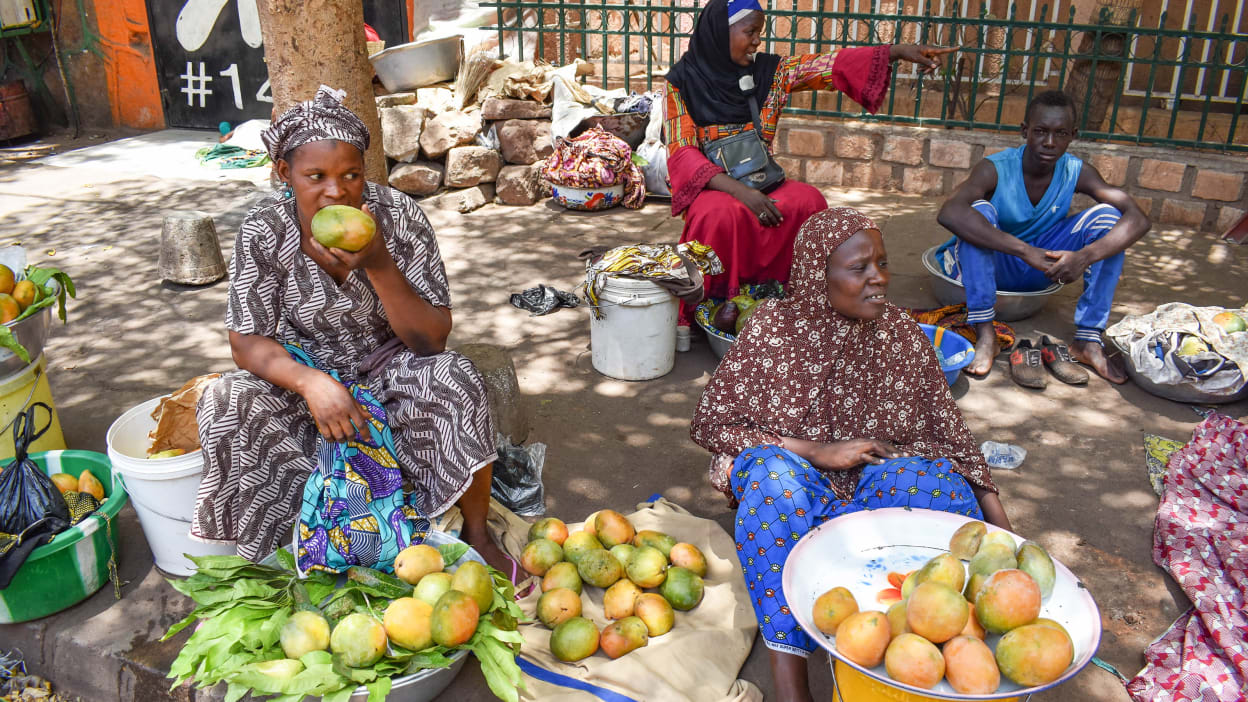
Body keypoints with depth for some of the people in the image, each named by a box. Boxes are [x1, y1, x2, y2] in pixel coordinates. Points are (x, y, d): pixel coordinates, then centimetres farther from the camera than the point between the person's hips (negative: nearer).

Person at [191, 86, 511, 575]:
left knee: (454, 379, -31)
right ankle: (269, 553, -5)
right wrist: (311, 382, -34)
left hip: (388, 366, -1)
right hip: (301, 371, 1)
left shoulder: (399, 216, -19)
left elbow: (432, 340, -21)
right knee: (225, 402, -26)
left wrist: (379, 266, -36)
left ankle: (477, 535, -10)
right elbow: (248, 342, -14)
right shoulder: (263, 232, -17)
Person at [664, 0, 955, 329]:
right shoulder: (683, 80, -8)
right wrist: (737, 190, -29)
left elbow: (831, 65, -5)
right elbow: (681, 154, -15)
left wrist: (898, 50, -17)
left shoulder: (768, 70, 3)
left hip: (759, 181, 4)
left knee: (808, 202, -25)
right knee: (724, 214, -37)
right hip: (709, 186, -4)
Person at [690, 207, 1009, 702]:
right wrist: (816, 451, -17)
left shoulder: (899, 333, 1)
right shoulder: (774, 327, -7)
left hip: (872, 483, 2)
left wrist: (1000, 524, -9)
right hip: (794, 475, -2)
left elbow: (947, 429, 3)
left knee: (948, 485, -28)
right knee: (774, 477, -36)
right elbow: (709, 423, -10)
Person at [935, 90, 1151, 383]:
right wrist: (1026, 251, -48)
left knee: (1107, 216, -15)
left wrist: (1084, 256, -39)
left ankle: (1088, 339, -16)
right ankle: (985, 335, -32)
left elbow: (1138, 219, -19)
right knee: (979, 210, -32)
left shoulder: (1077, 172, -11)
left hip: (1040, 271, 4)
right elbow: (949, 213, -43)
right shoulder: (995, 169, -22)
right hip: (991, 265, -3)